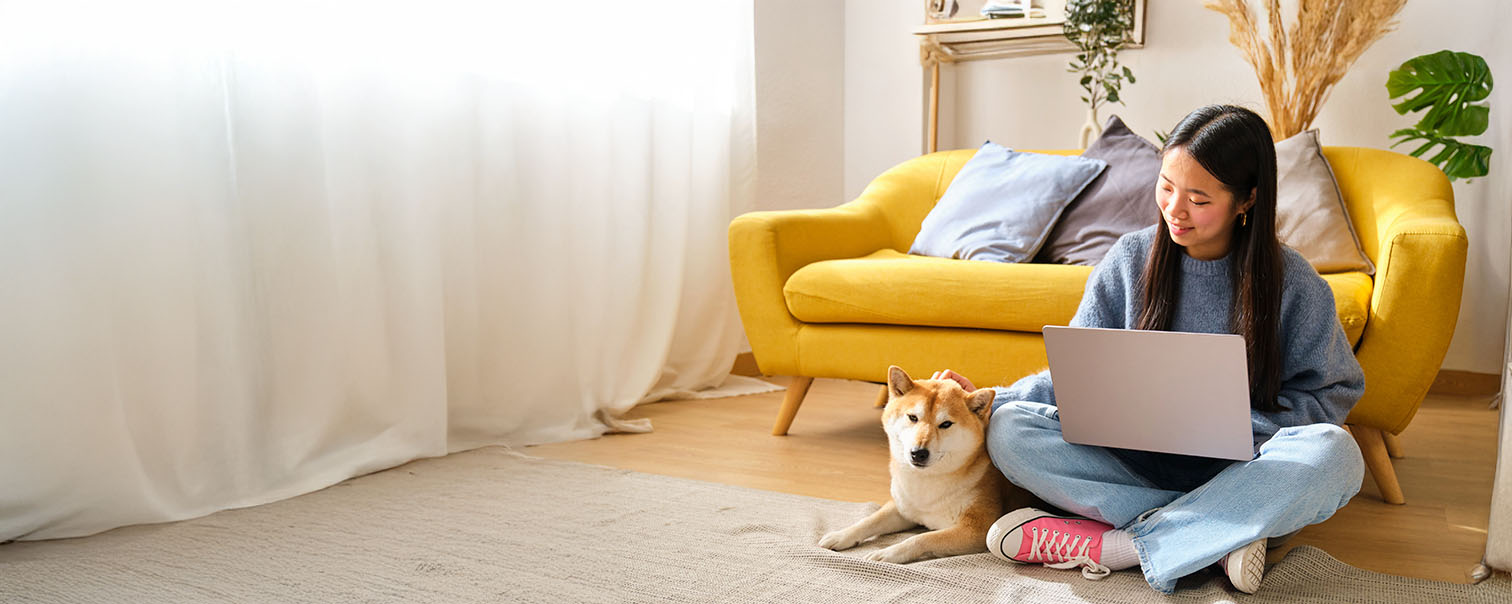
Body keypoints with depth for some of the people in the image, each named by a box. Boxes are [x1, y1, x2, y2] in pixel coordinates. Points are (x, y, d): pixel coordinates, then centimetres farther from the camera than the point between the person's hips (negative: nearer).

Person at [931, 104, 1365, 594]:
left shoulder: (1292, 283, -4)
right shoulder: (1130, 260, 0)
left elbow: (1336, 390, 2)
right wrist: (988, 400, -15)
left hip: (1236, 469, -1)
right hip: (1136, 463, 1)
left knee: (1333, 451, -34)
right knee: (1007, 429, -23)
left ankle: (1105, 546, -28)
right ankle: (1215, 533, -26)